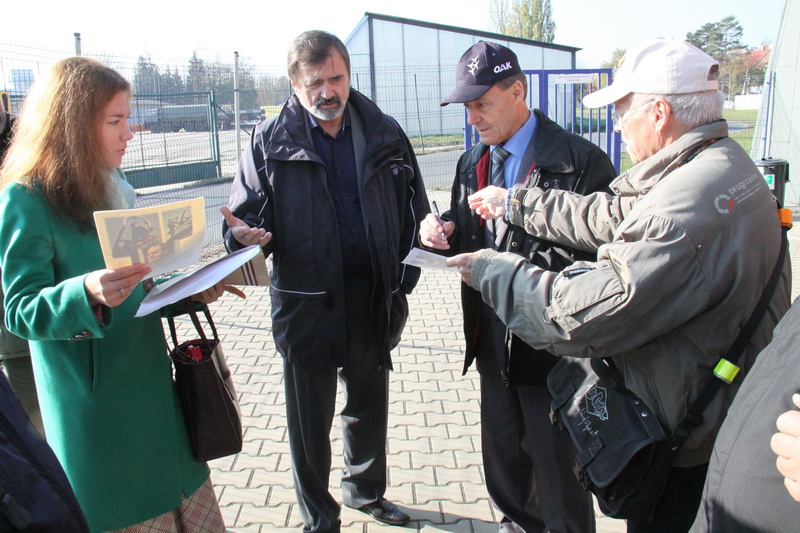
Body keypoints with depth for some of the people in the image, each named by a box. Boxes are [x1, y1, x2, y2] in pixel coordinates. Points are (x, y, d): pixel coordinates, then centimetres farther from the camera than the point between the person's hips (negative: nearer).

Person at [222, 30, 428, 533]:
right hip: (306, 305, -2)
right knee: (309, 420, 12)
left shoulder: (384, 133, 1)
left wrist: (405, 280, -11)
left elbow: (414, 209, 4)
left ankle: (366, 490, 47)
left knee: (370, 406, 21)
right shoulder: (270, 141, -4)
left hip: (373, 301, 3)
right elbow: (247, 214, -2)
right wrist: (243, 233, -26)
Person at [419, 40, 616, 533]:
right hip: (493, 340, 7)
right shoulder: (472, 164, 9)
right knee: (502, 453, 23)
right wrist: (445, 232, -7)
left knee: (557, 465, 11)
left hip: (552, 345, -7)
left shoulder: (580, 160, -16)